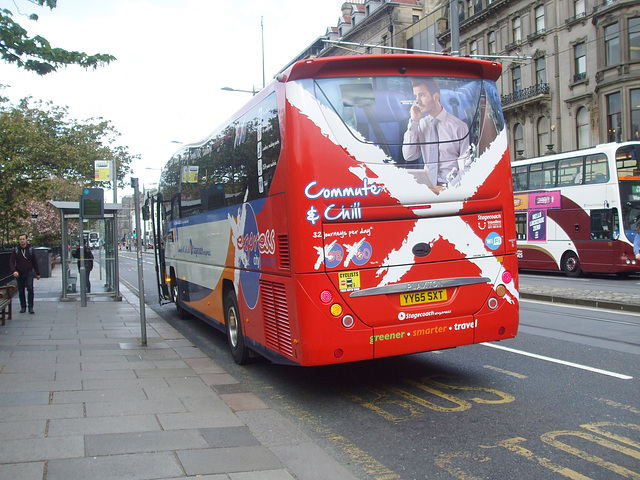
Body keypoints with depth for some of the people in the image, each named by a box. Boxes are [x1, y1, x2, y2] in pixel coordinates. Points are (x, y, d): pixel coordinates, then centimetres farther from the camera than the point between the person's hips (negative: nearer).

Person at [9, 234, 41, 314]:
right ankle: (23, 307, 19)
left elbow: (35, 262, 8)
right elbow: (11, 262, -2)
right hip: (19, 274, 2)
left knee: (30, 289, -14)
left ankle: (30, 307, -9)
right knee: (21, 291, 7)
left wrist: (38, 273, 9)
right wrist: (14, 271, -20)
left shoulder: (30, 249, 3)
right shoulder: (15, 250, 3)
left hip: (29, 273, -1)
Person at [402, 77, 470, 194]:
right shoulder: (420, 124, 10)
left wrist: (451, 188, -15)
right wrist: (414, 121, -2)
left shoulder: (459, 126, -1)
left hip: (449, 185, -3)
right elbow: (408, 157, -1)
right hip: (427, 186, 3)